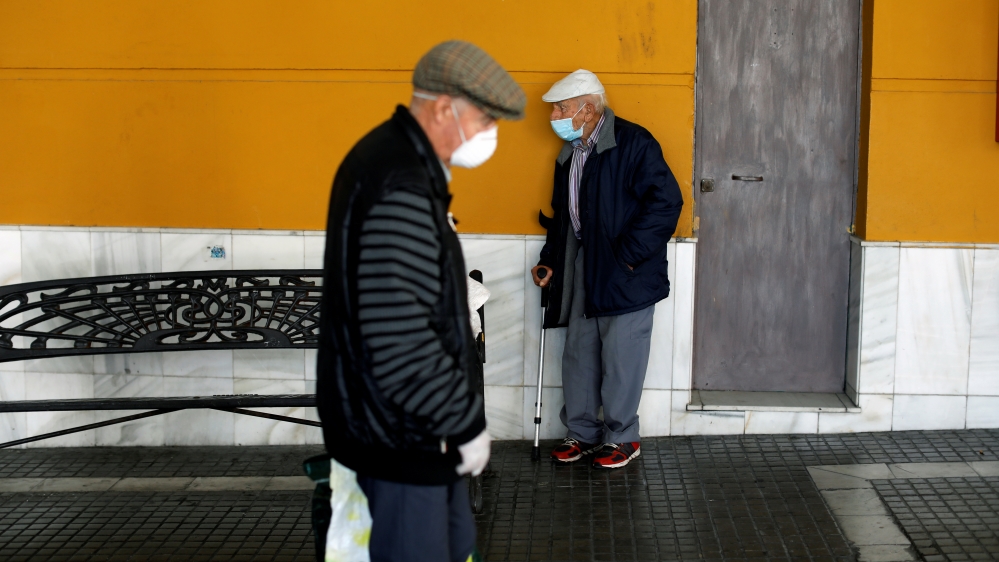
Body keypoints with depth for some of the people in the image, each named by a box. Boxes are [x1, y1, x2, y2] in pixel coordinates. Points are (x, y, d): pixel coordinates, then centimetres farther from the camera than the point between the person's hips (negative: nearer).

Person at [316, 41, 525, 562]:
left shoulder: (393, 158, 9)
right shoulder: (401, 190, -25)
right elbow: (402, 341, -30)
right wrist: (468, 421, -17)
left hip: (413, 421, 10)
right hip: (399, 429, -10)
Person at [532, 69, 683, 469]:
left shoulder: (633, 144, -13)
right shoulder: (569, 154, 13)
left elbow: (666, 201, -18)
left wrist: (629, 255, -18)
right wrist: (550, 261, 12)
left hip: (625, 274, -8)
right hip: (582, 271, 8)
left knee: (621, 357, 0)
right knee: (578, 354, 12)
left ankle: (622, 437, 16)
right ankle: (582, 433, 26)